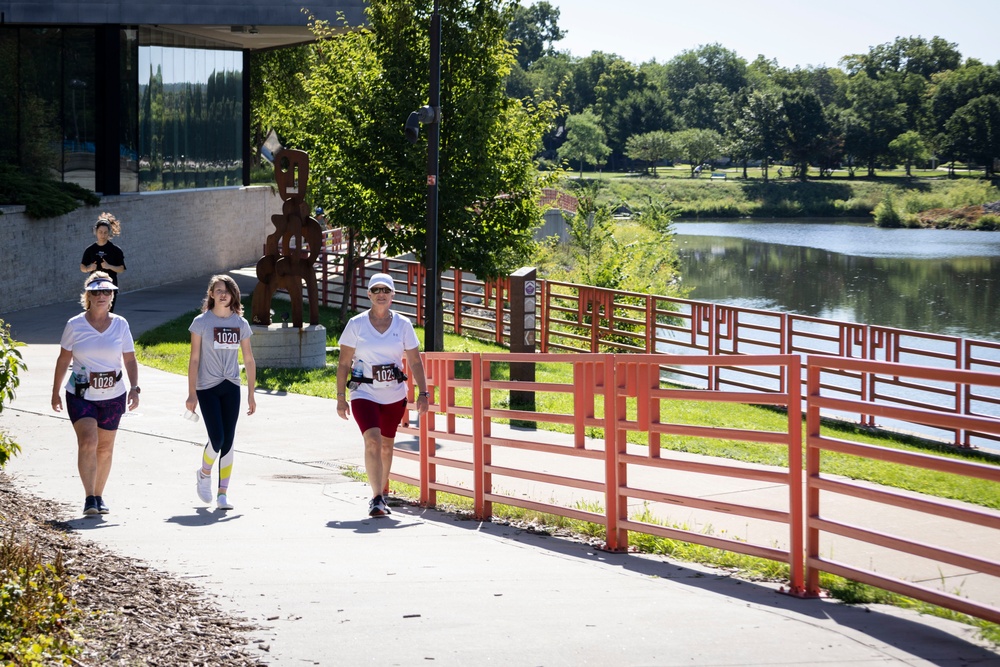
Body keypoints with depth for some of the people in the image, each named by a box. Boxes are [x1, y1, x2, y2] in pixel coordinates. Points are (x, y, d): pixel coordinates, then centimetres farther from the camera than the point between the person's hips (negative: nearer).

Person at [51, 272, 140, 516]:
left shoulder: (120, 324, 1)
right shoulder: (75, 325, -3)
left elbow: (130, 360, 3)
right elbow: (63, 360, 6)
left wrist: (134, 388, -10)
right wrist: (55, 392, 8)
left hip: (113, 397, 2)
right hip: (80, 395, -2)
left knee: (105, 449, 9)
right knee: (88, 441, -18)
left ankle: (99, 496, 23)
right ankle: (89, 498, -18)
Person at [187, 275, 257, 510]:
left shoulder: (240, 323, 6)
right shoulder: (201, 322, -3)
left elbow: (249, 360, 10)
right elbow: (194, 359, -3)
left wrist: (251, 394, 7)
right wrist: (192, 393, -7)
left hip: (231, 387, 3)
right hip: (207, 388, -3)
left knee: (228, 442, 1)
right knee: (217, 439, -11)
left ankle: (223, 494, 8)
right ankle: (205, 473, 20)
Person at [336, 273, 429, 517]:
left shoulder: (403, 324, 2)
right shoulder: (356, 324, -2)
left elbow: (415, 362, 5)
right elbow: (344, 363, 1)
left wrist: (422, 393, -4)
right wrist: (340, 397, -3)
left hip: (395, 395, 3)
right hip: (364, 393, -2)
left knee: (386, 445, 11)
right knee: (372, 441, -20)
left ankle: (381, 495, 28)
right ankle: (376, 498, -20)